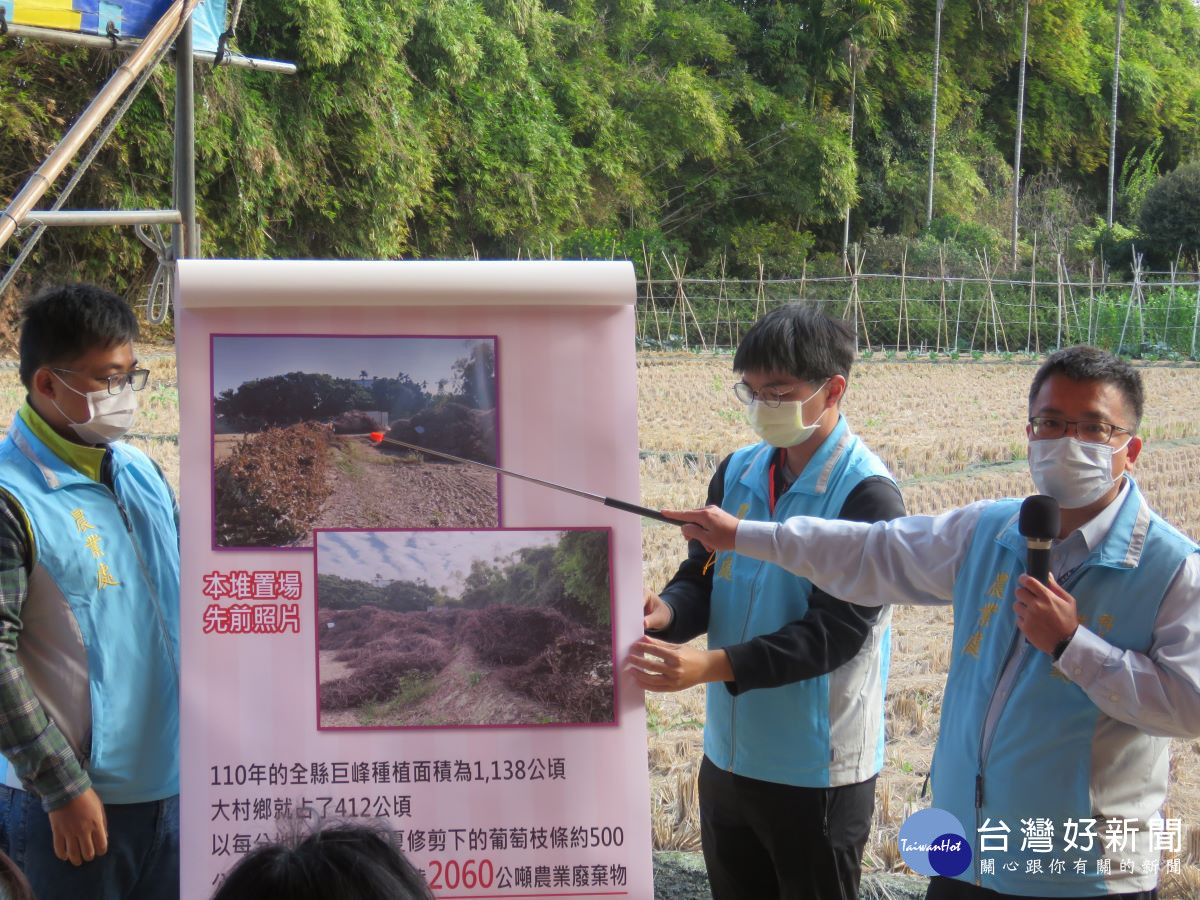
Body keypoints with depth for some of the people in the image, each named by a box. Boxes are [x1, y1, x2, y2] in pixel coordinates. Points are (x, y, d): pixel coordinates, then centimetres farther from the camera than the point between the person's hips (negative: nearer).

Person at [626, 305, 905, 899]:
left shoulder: (868, 496, -16)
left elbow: (837, 628, -22)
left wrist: (712, 665, -31)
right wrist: (665, 614, -18)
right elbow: (702, 577, 7)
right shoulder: (737, 472, 6)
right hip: (727, 758, 6)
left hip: (818, 778, -6)